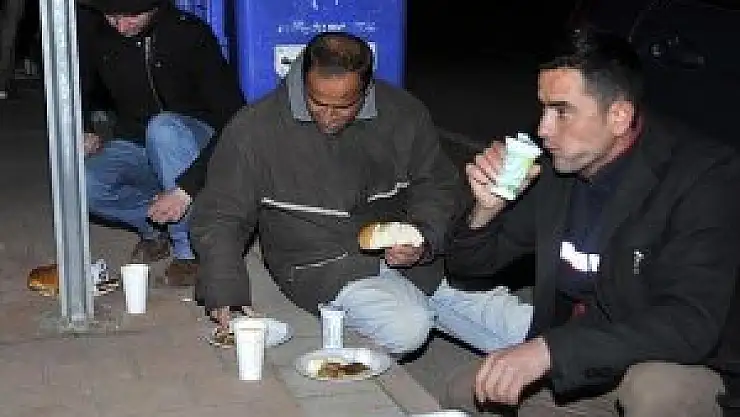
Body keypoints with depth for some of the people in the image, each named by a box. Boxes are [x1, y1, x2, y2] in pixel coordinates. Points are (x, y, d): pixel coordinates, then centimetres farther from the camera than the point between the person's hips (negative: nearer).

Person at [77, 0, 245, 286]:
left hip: (195, 141, -4)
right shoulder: (91, 28, -7)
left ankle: (189, 249, -24)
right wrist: (85, 132, -4)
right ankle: (156, 224, 2)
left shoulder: (189, 33, -19)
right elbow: (77, 89, 15)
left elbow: (231, 112, -22)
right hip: (132, 145, 4)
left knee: (163, 128, -38)